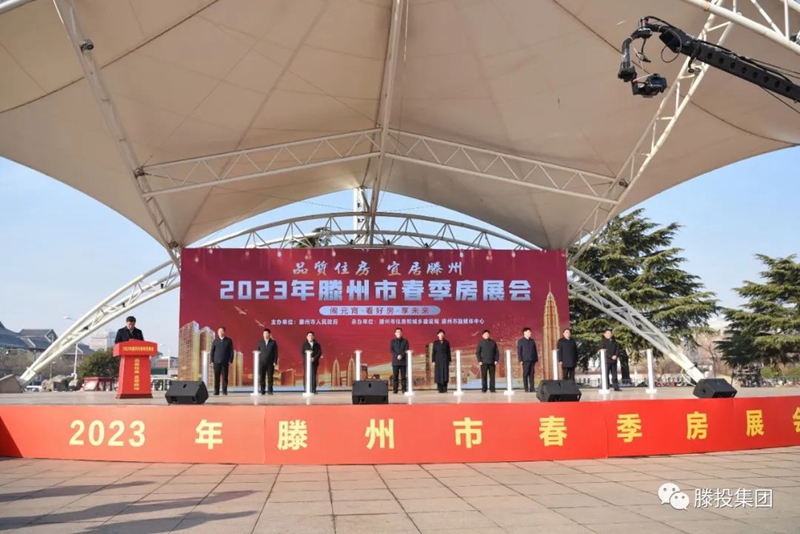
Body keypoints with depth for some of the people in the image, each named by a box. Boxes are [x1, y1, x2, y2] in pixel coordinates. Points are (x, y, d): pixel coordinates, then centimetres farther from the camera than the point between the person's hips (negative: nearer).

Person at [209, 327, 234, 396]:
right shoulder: (215, 341, 8)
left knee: (225, 377, -1)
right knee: (216, 377, -1)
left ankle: (224, 391, 4)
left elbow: (231, 351, 4)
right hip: (217, 362, 1)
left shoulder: (229, 341, 5)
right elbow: (212, 351, 8)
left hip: (225, 362, -1)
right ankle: (216, 391, 3)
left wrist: (230, 361, -4)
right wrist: (212, 361, -1)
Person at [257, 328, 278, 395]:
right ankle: (262, 391, 4)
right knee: (261, 377, -1)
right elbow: (258, 352, 10)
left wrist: (275, 362, -6)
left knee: (270, 377, 0)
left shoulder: (273, 342, 3)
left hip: (270, 363, -1)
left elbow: (275, 353, 1)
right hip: (262, 362, 1)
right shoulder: (260, 342, 9)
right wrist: (257, 362, 2)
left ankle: (270, 390, 6)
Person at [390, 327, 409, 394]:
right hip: (395, 361, 0)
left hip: (403, 361, 0)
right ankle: (395, 389, -1)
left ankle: (404, 389, 0)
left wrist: (401, 355, -15)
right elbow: (391, 350, 1)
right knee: (395, 376, -2)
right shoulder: (392, 341, 11)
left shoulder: (405, 341, 10)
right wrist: (397, 356, -14)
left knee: (403, 376, -2)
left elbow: (406, 350, 1)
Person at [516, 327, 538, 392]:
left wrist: (536, 359, 10)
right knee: (525, 374, -3)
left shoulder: (532, 340, 16)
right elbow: (519, 351, -2)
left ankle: (532, 388, 4)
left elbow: (535, 350, 17)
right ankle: (526, 388, -1)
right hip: (525, 360, -4)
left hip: (532, 360, 4)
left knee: (532, 374, 2)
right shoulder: (521, 341, 2)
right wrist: (521, 360, -9)